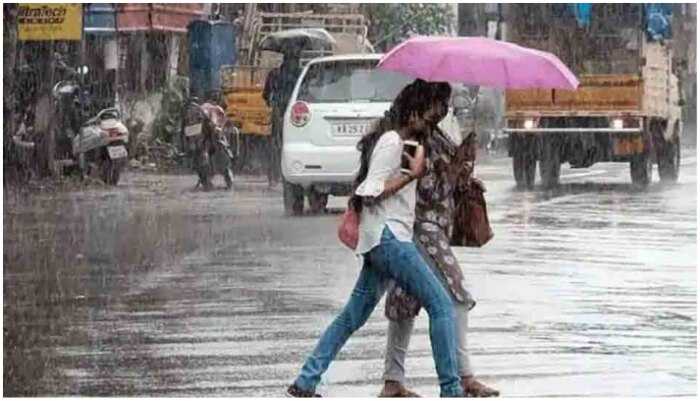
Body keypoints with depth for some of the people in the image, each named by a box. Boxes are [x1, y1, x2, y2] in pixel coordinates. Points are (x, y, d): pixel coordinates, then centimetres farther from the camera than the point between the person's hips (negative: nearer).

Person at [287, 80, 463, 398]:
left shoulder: (397, 141, 20)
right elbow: (371, 192, -18)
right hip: (388, 237, -10)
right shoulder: (392, 141, -11)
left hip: (380, 240, 10)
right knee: (441, 305, -11)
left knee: (353, 316, 13)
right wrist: (413, 174, -16)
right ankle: (451, 389, -12)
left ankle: (305, 382, 14)